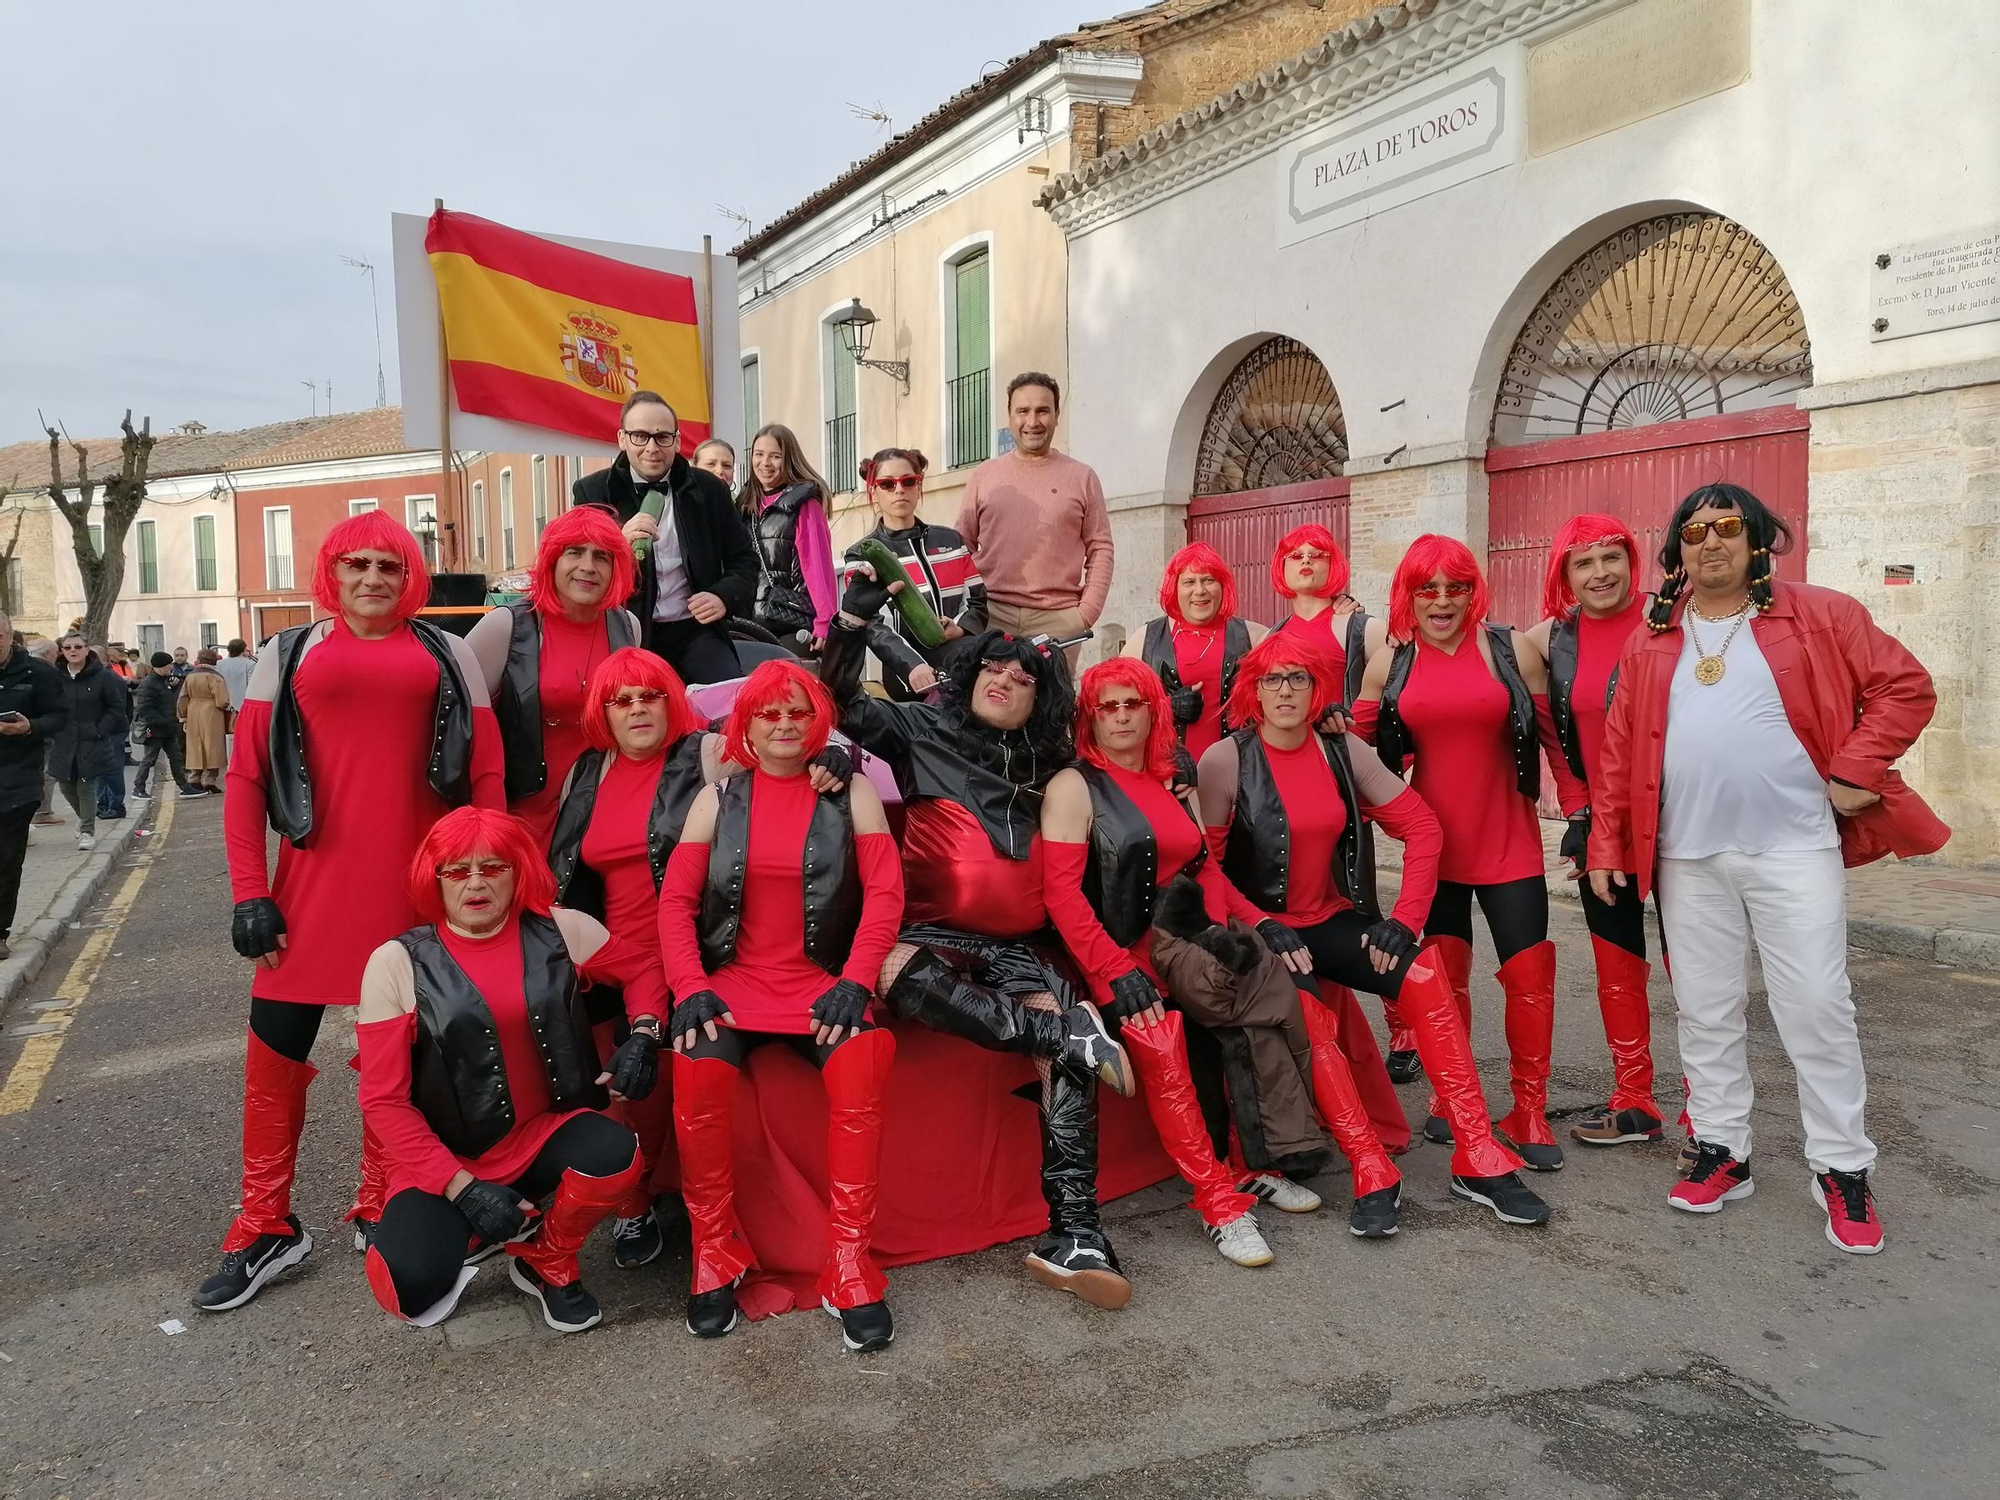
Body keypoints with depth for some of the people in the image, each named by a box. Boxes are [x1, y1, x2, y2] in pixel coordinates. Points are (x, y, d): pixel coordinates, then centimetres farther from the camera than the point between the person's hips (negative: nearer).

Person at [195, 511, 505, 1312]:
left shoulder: (449, 654, 8)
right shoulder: (290, 653, 9)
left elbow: (487, 774, 5)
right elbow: (246, 777, 5)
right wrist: (249, 892, -3)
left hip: (419, 883, 0)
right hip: (316, 878, 1)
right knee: (275, 1043, 2)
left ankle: (380, 1209, 24)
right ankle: (266, 1228, 17)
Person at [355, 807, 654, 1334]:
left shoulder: (562, 931, -3)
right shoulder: (397, 962, -8)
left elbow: (641, 970, 14)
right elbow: (383, 1099, -8)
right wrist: (463, 1188, -16)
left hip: (546, 1134, 2)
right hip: (447, 1159, -1)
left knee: (613, 1152, -32)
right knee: (410, 1285, -27)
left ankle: (546, 1261, 1)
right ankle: (474, 1229, 11)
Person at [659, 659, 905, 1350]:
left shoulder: (851, 792, 9)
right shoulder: (718, 798, 12)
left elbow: (884, 891, 1)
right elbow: (675, 899, 5)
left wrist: (855, 983, -12)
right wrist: (690, 987, -10)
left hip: (822, 981, -1)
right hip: (733, 979, 1)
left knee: (860, 1065, -33)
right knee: (697, 1069, -31)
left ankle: (849, 1264, -20)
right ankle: (716, 1252, -9)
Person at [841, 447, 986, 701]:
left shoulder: (952, 541, 16)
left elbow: (977, 600, 15)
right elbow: (872, 625, -9)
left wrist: (961, 628, -10)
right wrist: (912, 666, -28)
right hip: (908, 681, -4)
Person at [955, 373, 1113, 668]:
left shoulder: (1082, 477, 8)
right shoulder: (984, 475, 11)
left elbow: (1100, 550, 6)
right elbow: (962, 546, 13)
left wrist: (1087, 612, -4)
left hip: (1059, 618, -1)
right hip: (991, 614, 1)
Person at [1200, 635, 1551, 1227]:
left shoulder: (1343, 749, 1)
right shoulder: (1225, 759, -10)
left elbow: (1421, 826, 1)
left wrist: (1404, 919, -9)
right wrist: (1261, 927, -22)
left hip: (1331, 920, 4)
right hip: (1261, 930, -3)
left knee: (1424, 974, -21)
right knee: (1311, 1020, -32)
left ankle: (1478, 1160, -15)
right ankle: (1372, 1175, -22)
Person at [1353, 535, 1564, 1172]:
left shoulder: (1510, 652, -2)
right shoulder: (1390, 663, 3)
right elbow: (1360, 745, 11)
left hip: (1507, 840, -1)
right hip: (1432, 838, 1)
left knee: (1530, 971, -3)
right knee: (1444, 971, 8)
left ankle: (1528, 1115, 11)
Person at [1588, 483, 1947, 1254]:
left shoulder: (1816, 616, 2)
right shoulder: (1651, 644, 10)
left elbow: (1905, 685, 0)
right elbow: (1620, 750, 9)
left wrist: (1854, 772, -9)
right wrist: (1605, 844, 5)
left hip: (1794, 847, -3)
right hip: (1688, 858, 3)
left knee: (1817, 1007, 0)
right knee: (1706, 1012, 9)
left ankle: (1842, 1169, 14)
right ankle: (1722, 1151, 23)